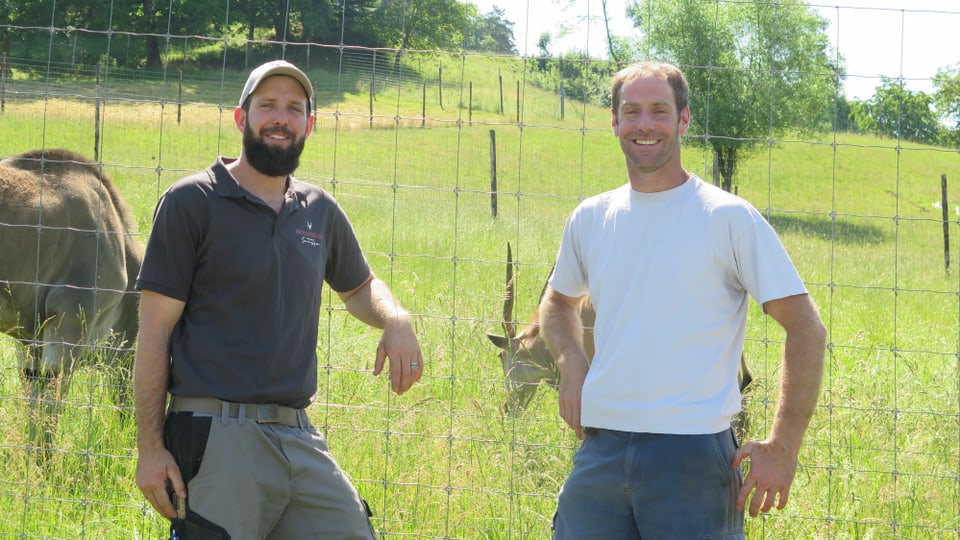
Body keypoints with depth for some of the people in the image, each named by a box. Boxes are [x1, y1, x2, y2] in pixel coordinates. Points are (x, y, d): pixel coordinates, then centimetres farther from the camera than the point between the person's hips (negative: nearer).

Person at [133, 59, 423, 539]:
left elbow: (358, 287, 32)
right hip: (216, 440, -5)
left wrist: (395, 320, 7)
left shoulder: (320, 211, 14)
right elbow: (155, 331, -4)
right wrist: (150, 447, -11)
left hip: (299, 438, 5)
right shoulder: (191, 202, -1)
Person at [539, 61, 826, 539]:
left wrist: (783, 447, -11)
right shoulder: (590, 219, 11)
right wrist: (571, 363, 8)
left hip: (694, 454, -4)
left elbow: (806, 329, -4)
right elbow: (558, 300, 30)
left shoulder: (729, 218, -3)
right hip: (600, 450, 4)